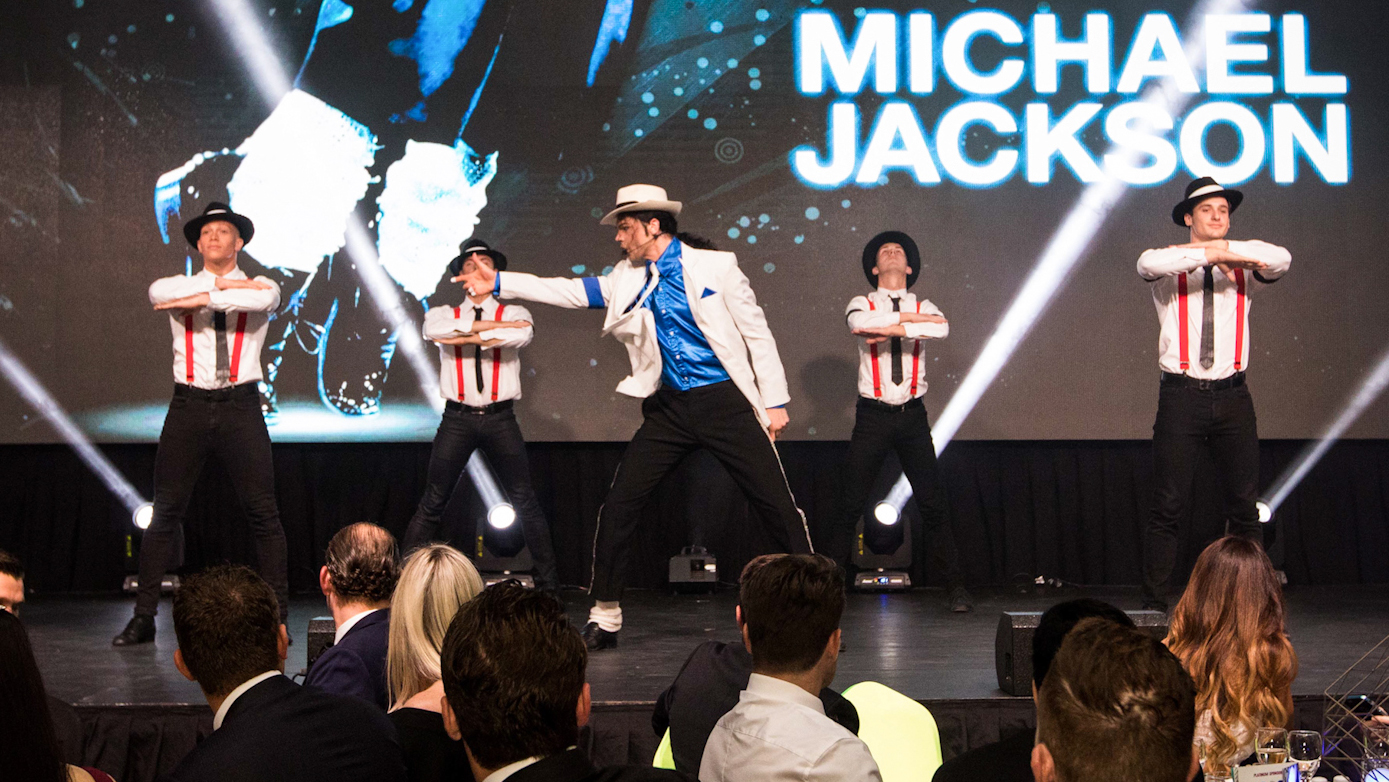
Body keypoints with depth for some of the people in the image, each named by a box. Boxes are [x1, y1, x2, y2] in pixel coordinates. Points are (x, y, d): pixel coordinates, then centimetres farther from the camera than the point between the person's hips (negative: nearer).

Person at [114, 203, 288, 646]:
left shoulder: (259, 286, 8)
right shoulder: (178, 286, 11)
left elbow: (263, 299, -17)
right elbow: (158, 292, -13)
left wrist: (200, 298, -15)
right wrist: (222, 283, -10)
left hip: (240, 406, -1)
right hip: (189, 405, 1)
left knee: (263, 512, -2)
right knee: (165, 511, 2)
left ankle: (277, 615, 4)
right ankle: (144, 617, 9)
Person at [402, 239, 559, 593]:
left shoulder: (513, 313, 8)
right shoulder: (445, 314, 10)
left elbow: (522, 335, -16)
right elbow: (433, 329, -15)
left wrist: (467, 336, -14)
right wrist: (491, 325, -15)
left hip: (500, 419, 0)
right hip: (457, 418, 0)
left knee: (525, 502, 0)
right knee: (432, 504, 2)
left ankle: (549, 584, 7)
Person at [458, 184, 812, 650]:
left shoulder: (714, 266, -5)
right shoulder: (629, 278, 8)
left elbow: (756, 331, -3)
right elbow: (575, 292, 8)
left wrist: (775, 401, -5)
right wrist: (499, 283, 1)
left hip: (725, 401, -4)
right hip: (669, 408, 5)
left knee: (776, 504, -6)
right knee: (619, 504, 0)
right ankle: (605, 617, 13)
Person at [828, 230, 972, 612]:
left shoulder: (924, 308, 8)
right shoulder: (861, 304, 5)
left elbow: (942, 328, -15)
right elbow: (860, 322, -20)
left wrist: (891, 328, -21)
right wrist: (911, 318, -14)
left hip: (913, 415, 1)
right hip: (873, 414, -1)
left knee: (932, 503, 0)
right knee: (851, 505, -1)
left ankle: (956, 587, 6)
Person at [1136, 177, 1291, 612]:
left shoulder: (1242, 269, 11)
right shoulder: (1170, 269, 4)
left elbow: (1280, 260, -10)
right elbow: (1149, 264, -20)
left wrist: (1224, 248, -11)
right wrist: (1209, 253, -17)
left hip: (1232, 396, 3)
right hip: (1182, 395, -3)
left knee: (1245, 506, 5)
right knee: (1169, 507, -3)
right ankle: (1154, 605, 3)